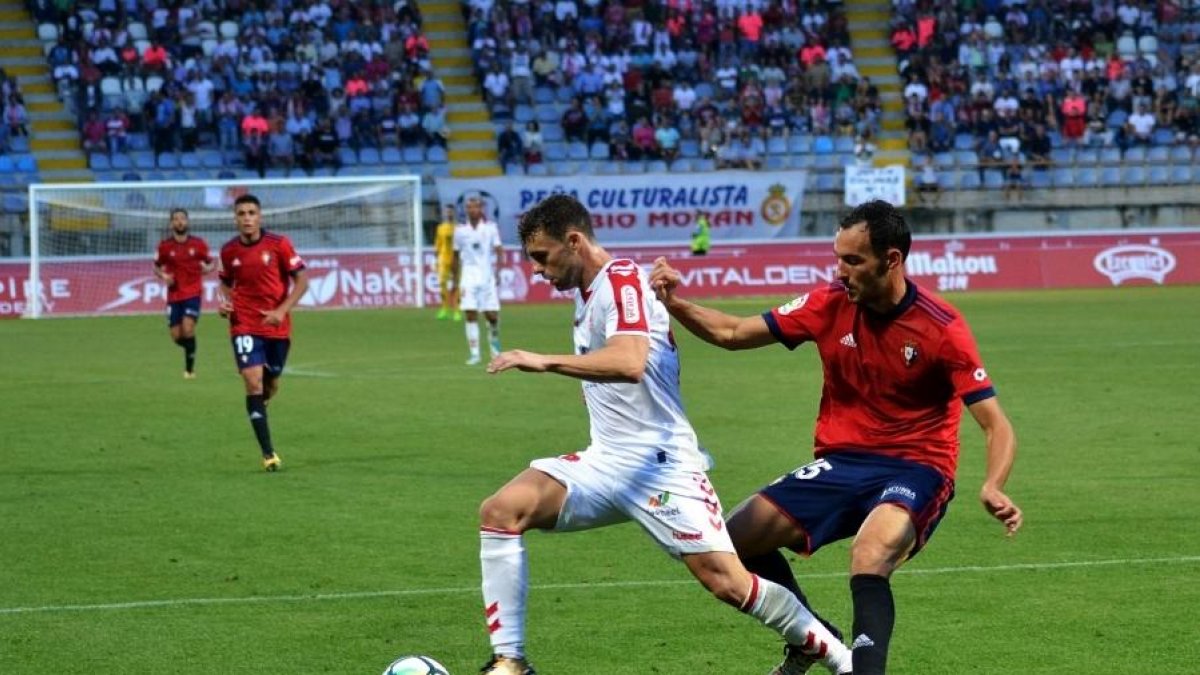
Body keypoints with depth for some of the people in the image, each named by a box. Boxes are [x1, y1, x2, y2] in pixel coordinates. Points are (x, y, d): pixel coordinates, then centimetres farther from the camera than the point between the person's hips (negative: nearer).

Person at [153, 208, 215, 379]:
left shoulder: (198, 244, -1)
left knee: (188, 329, -18)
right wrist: (163, 276, -9)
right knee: (176, 336, 0)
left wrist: (208, 268, -13)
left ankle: (189, 368, -4)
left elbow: (211, 262, 9)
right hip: (174, 295, 2)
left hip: (193, 293, -2)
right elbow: (157, 267, 12)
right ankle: (191, 347, 35)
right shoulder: (165, 246, 1)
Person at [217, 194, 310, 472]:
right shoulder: (229, 251, -1)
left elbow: (301, 281, -5)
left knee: (270, 386, 11)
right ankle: (268, 453, -13)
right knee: (253, 383, -15)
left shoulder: (279, 244, -7)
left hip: (277, 326, 0)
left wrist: (281, 311, -17)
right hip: (245, 326, 0)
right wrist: (225, 301, -5)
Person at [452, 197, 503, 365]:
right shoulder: (460, 230, 7)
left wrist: (497, 270, -14)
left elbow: (498, 250, 0)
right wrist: (455, 280, 13)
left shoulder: (490, 228, 3)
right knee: (471, 315, -8)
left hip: (487, 274, -1)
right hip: (468, 274, 1)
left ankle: (494, 342, 29)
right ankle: (474, 353, -5)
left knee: (492, 314, -1)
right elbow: (456, 255, 14)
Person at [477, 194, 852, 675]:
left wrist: (544, 362, -33)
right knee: (499, 511, -11)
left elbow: (629, 362, -32)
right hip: (607, 463, 9)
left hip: (660, 463, -9)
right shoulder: (586, 293, 15)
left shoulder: (622, 280, -13)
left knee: (728, 582, -13)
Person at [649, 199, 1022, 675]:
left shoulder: (941, 328, -15)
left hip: (915, 471, -6)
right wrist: (674, 303, -8)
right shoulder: (831, 305, -2)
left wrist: (993, 489, -33)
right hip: (840, 463, 6)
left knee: (869, 555, -36)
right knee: (735, 538, -5)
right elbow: (732, 334, 8)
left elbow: (996, 426, -14)